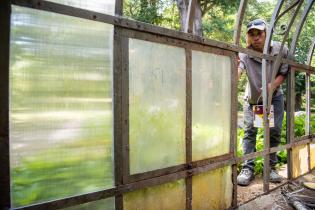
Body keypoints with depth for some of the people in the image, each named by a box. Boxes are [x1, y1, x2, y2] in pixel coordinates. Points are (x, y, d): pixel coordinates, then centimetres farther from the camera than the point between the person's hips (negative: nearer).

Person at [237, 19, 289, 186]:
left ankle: (270, 167, 16)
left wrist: (273, 85, -25)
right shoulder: (245, 54, -23)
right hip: (252, 98, -1)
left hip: (274, 97, 2)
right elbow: (238, 71, -41)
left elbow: (284, 73, -5)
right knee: (249, 130, -9)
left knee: (274, 131, -2)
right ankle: (248, 169, 0)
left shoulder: (280, 50, -16)